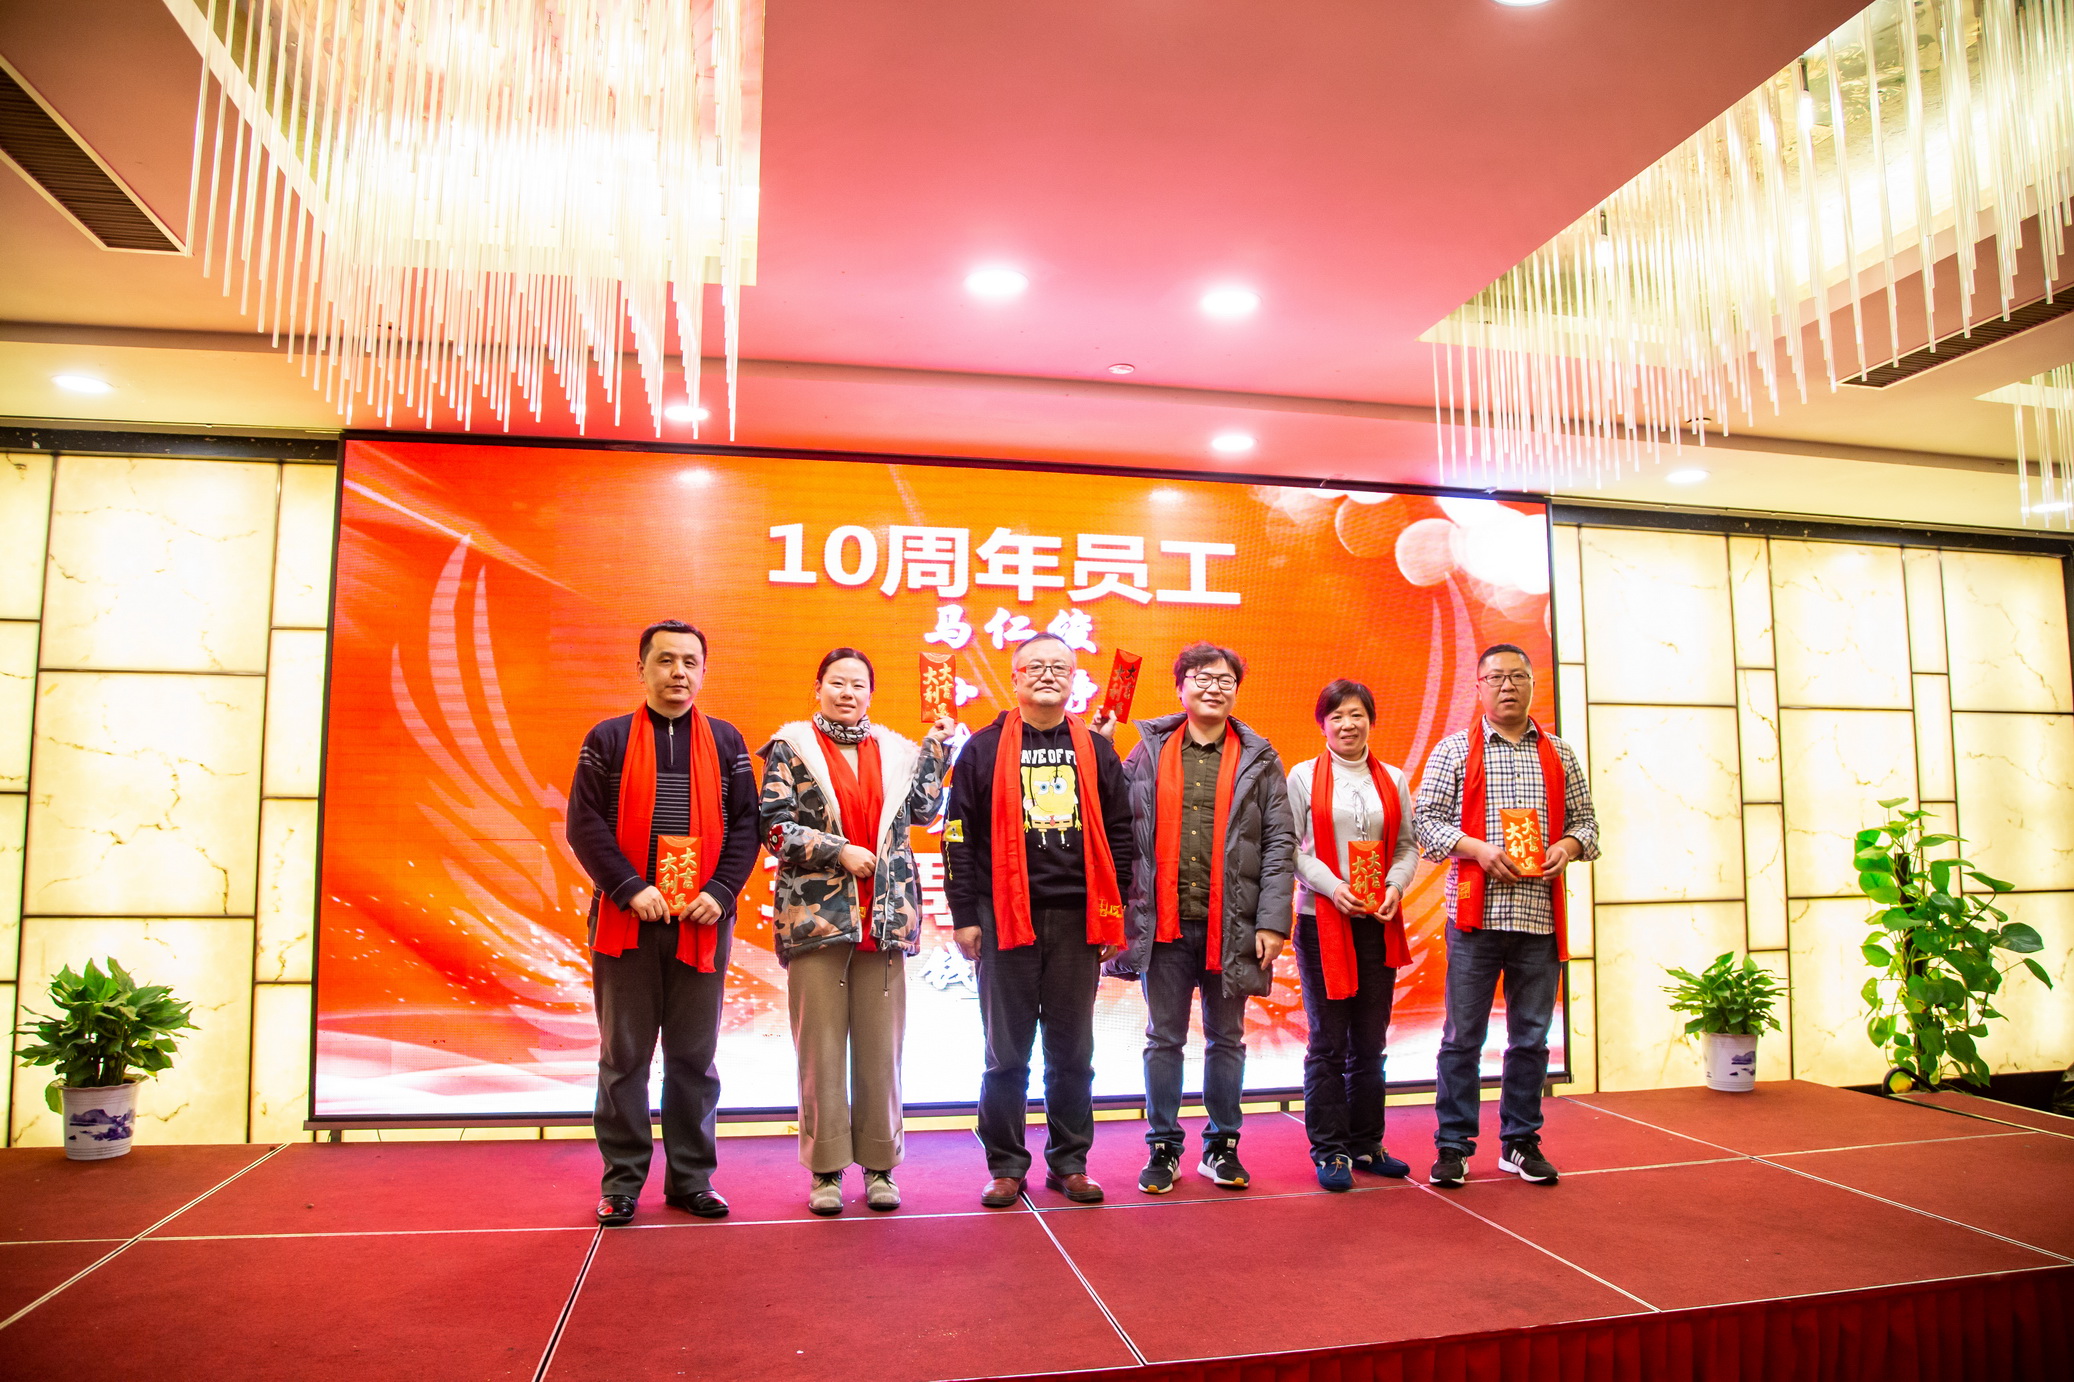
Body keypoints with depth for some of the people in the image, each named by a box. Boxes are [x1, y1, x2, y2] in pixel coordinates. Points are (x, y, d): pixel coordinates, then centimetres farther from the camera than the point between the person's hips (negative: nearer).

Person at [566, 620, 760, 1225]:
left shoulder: (726, 741, 8)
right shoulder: (608, 739, 4)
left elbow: (745, 825, 4)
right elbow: (585, 823, -3)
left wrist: (720, 892, -9)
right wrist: (630, 888, -13)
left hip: (701, 924, 1)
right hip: (626, 921, -1)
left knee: (694, 1057, 8)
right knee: (623, 1055, 6)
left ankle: (690, 1177, 19)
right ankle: (621, 1180, 18)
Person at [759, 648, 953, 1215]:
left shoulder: (894, 749, 14)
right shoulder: (790, 747, 4)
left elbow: (922, 810, 3)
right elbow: (775, 827, -4)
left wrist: (935, 746, 4)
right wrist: (839, 851, -11)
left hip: (885, 917, 3)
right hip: (816, 913, -2)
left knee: (882, 1047, 5)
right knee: (821, 1046, 2)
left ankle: (879, 1166, 16)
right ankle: (826, 1169, 13)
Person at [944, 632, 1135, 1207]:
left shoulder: (1096, 750, 9)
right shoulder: (985, 749, 3)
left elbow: (1118, 835, 10)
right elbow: (960, 836, 1)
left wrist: (1113, 912, 4)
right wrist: (964, 915, -4)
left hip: (1077, 920, 2)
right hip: (1006, 919, -2)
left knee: (1072, 1051, 10)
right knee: (1007, 1053, 5)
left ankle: (1069, 1163, 22)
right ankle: (1006, 1166, 17)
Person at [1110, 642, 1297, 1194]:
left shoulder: (1258, 759, 5)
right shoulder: (1149, 751, 6)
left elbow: (1280, 844, 1)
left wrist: (1272, 921, -7)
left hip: (1231, 924, 0)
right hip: (1163, 922, 0)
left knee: (1226, 1039, 12)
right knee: (1164, 1039, 8)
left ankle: (1222, 1146, 25)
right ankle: (1163, 1147, 20)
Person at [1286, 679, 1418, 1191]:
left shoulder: (1393, 779, 11)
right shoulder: (1304, 776, 2)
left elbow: (1408, 845, 10)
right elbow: (1289, 847, -4)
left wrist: (1395, 886, -8)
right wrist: (1331, 885, -16)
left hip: (1380, 922, 3)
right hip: (1321, 920, -3)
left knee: (1371, 1040, 10)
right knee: (1327, 1041, 0)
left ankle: (1366, 1144, 22)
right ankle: (1329, 1150, 10)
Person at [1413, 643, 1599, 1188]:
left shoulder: (1559, 755, 14)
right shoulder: (1454, 750, 5)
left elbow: (1585, 820, 16)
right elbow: (1425, 820, -1)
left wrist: (1570, 845, -6)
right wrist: (1478, 848, -15)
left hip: (1540, 916, 3)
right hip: (1476, 913, -3)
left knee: (1531, 1037, 10)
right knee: (1463, 1036, 2)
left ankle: (1520, 1142, 24)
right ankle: (1453, 1145, 12)